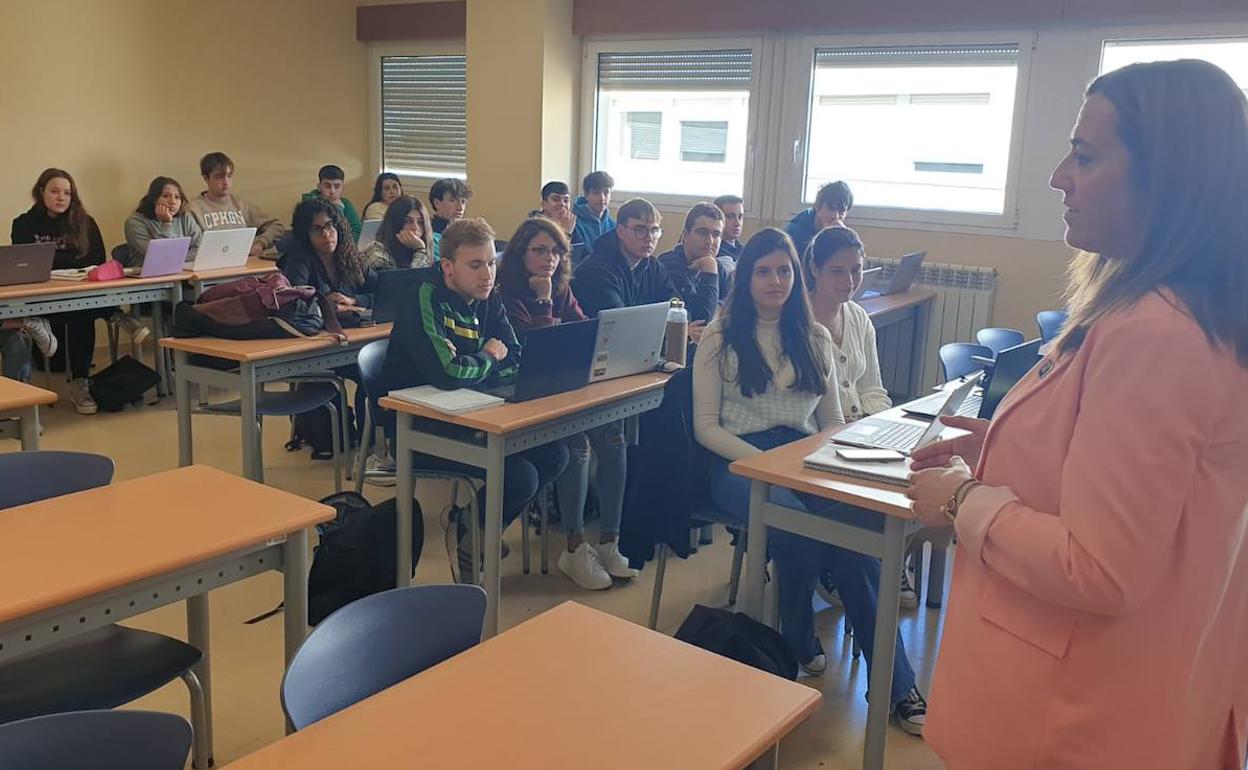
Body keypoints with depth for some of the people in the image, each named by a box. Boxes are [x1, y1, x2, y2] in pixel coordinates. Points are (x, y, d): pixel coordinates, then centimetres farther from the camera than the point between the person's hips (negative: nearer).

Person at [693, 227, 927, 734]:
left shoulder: (814, 338, 16)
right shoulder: (721, 337, 6)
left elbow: (832, 421, 16)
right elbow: (706, 427, 0)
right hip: (740, 460, -2)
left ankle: (893, 682, -24)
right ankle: (798, 637, -5)